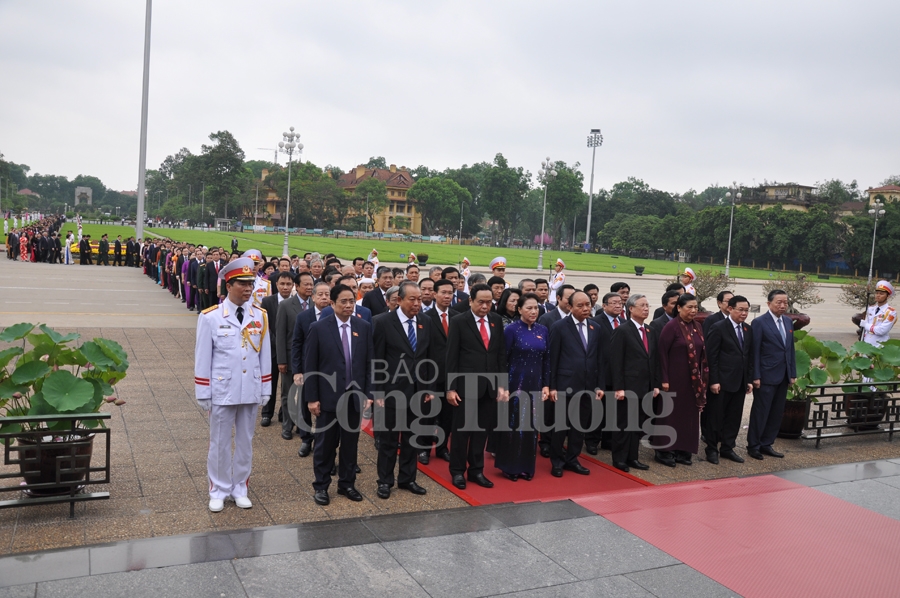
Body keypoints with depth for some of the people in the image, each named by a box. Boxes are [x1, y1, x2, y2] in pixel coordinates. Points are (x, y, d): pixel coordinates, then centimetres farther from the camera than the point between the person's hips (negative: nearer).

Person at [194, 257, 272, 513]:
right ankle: (218, 491, 24)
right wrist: (203, 394, -3)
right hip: (222, 391, -3)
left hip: (251, 391, 3)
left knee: (245, 442, 13)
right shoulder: (210, 317, -8)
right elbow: (203, 358, -4)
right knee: (220, 443, 10)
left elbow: (265, 356, 6)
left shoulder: (260, 317, 1)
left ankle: (240, 488, 28)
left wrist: (265, 390, 6)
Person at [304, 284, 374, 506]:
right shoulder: (319, 328, -6)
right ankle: (321, 486, 23)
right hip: (329, 396, -2)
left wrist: (369, 393, -1)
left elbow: (370, 362, 4)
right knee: (325, 444, 9)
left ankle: (347, 483, 27)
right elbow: (310, 366, -5)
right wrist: (312, 397, -8)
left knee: (350, 443, 13)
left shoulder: (364, 327, 2)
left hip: (355, 396, 3)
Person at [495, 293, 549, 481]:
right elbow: (503, 359, -8)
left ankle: (527, 466, 22)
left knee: (531, 424, 10)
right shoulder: (511, 329, -8)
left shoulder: (543, 331, 6)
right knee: (513, 424, 4)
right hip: (515, 383, -4)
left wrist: (546, 385, 4)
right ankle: (510, 466, 17)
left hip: (535, 384, 5)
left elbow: (546, 359, 9)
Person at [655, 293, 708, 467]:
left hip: (693, 380, 6)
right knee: (671, 413, 3)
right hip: (674, 378, -6)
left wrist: (702, 378, 9)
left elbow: (702, 353, 13)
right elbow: (662, 353, -13)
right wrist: (664, 379, -16)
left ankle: (683, 450, 21)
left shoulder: (698, 327, 8)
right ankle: (664, 451, 13)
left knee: (689, 414, 10)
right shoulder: (671, 327, -12)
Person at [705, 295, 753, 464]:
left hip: (740, 382, 6)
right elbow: (711, 357, -11)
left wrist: (749, 380, 10)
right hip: (722, 382, -6)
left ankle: (727, 448, 23)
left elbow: (749, 356, 15)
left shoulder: (748, 330, 11)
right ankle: (712, 449, 15)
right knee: (715, 417, 4)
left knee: (734, 417, 11)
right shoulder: (718, 328, -9)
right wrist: (714, 381, -15)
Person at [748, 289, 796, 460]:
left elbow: (791, 349, 14)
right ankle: (753, 446, 13)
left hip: (783, 376, 7)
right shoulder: (759, 322, -9)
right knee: (760, 412, 1)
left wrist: (793, 373, 10)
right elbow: (755, 351, -11)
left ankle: (766, 444, 21)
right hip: (766, 376, -6)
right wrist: (756, 376, -14)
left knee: (777, 412, 10)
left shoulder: (788, 322, 11)